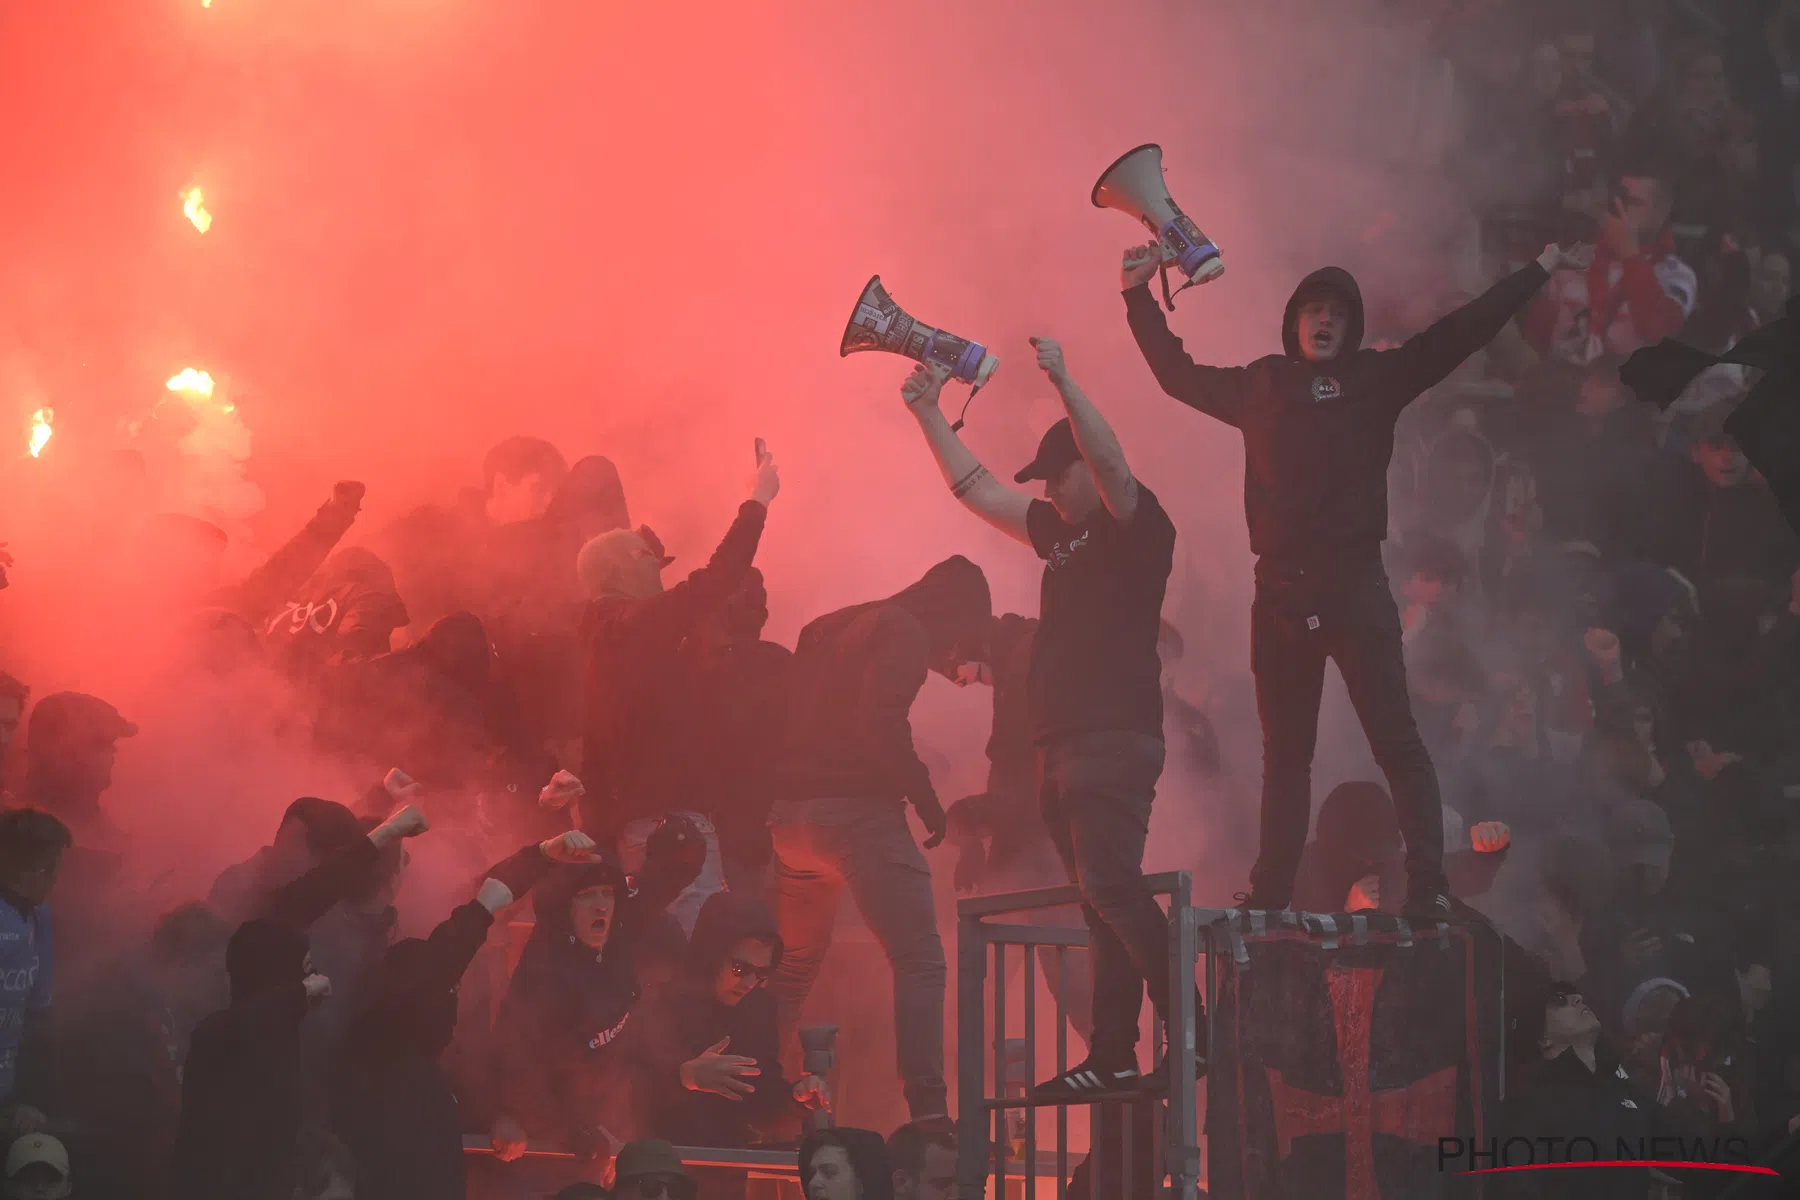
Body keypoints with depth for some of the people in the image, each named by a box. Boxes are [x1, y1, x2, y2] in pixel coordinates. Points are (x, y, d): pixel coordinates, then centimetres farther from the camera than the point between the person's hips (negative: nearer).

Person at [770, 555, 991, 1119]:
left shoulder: (828, 626, 22)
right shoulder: (904, 633, -4)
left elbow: (784, 715, 20)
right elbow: (880, 720, -19)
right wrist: (925, 797, -11)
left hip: (789, 812, 8)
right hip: (856, 808, -8)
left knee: (794, 964, 22)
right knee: (920, 962, -8)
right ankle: (927, 1110, -19)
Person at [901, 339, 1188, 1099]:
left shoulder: (1136, 524, -2)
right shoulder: (1060, 531, 22)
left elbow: (1112, 465, -22)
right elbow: (976, 490, 29)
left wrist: (1062, 381, -29)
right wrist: (928, 412, 27)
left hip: (1115, 742, -8)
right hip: (1063, 745, 9)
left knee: (1111, 888, -21)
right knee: (1103, 902, 5)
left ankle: (1186, 1032, -21)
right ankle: (1114, 1056, 4)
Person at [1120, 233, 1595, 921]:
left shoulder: (1376, 379, 9)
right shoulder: (1259, 387, 14)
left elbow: (1463, 332, 9)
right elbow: (1177, 374, 24)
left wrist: (1542, 269, 8)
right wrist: (1140, 298, 23)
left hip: (1355, 586, -2)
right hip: (1280, 594, 2)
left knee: (1396, 740, -8)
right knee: (1285, 752, 9)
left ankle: (1428, 887, -11)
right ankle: (1270, 895, 12)